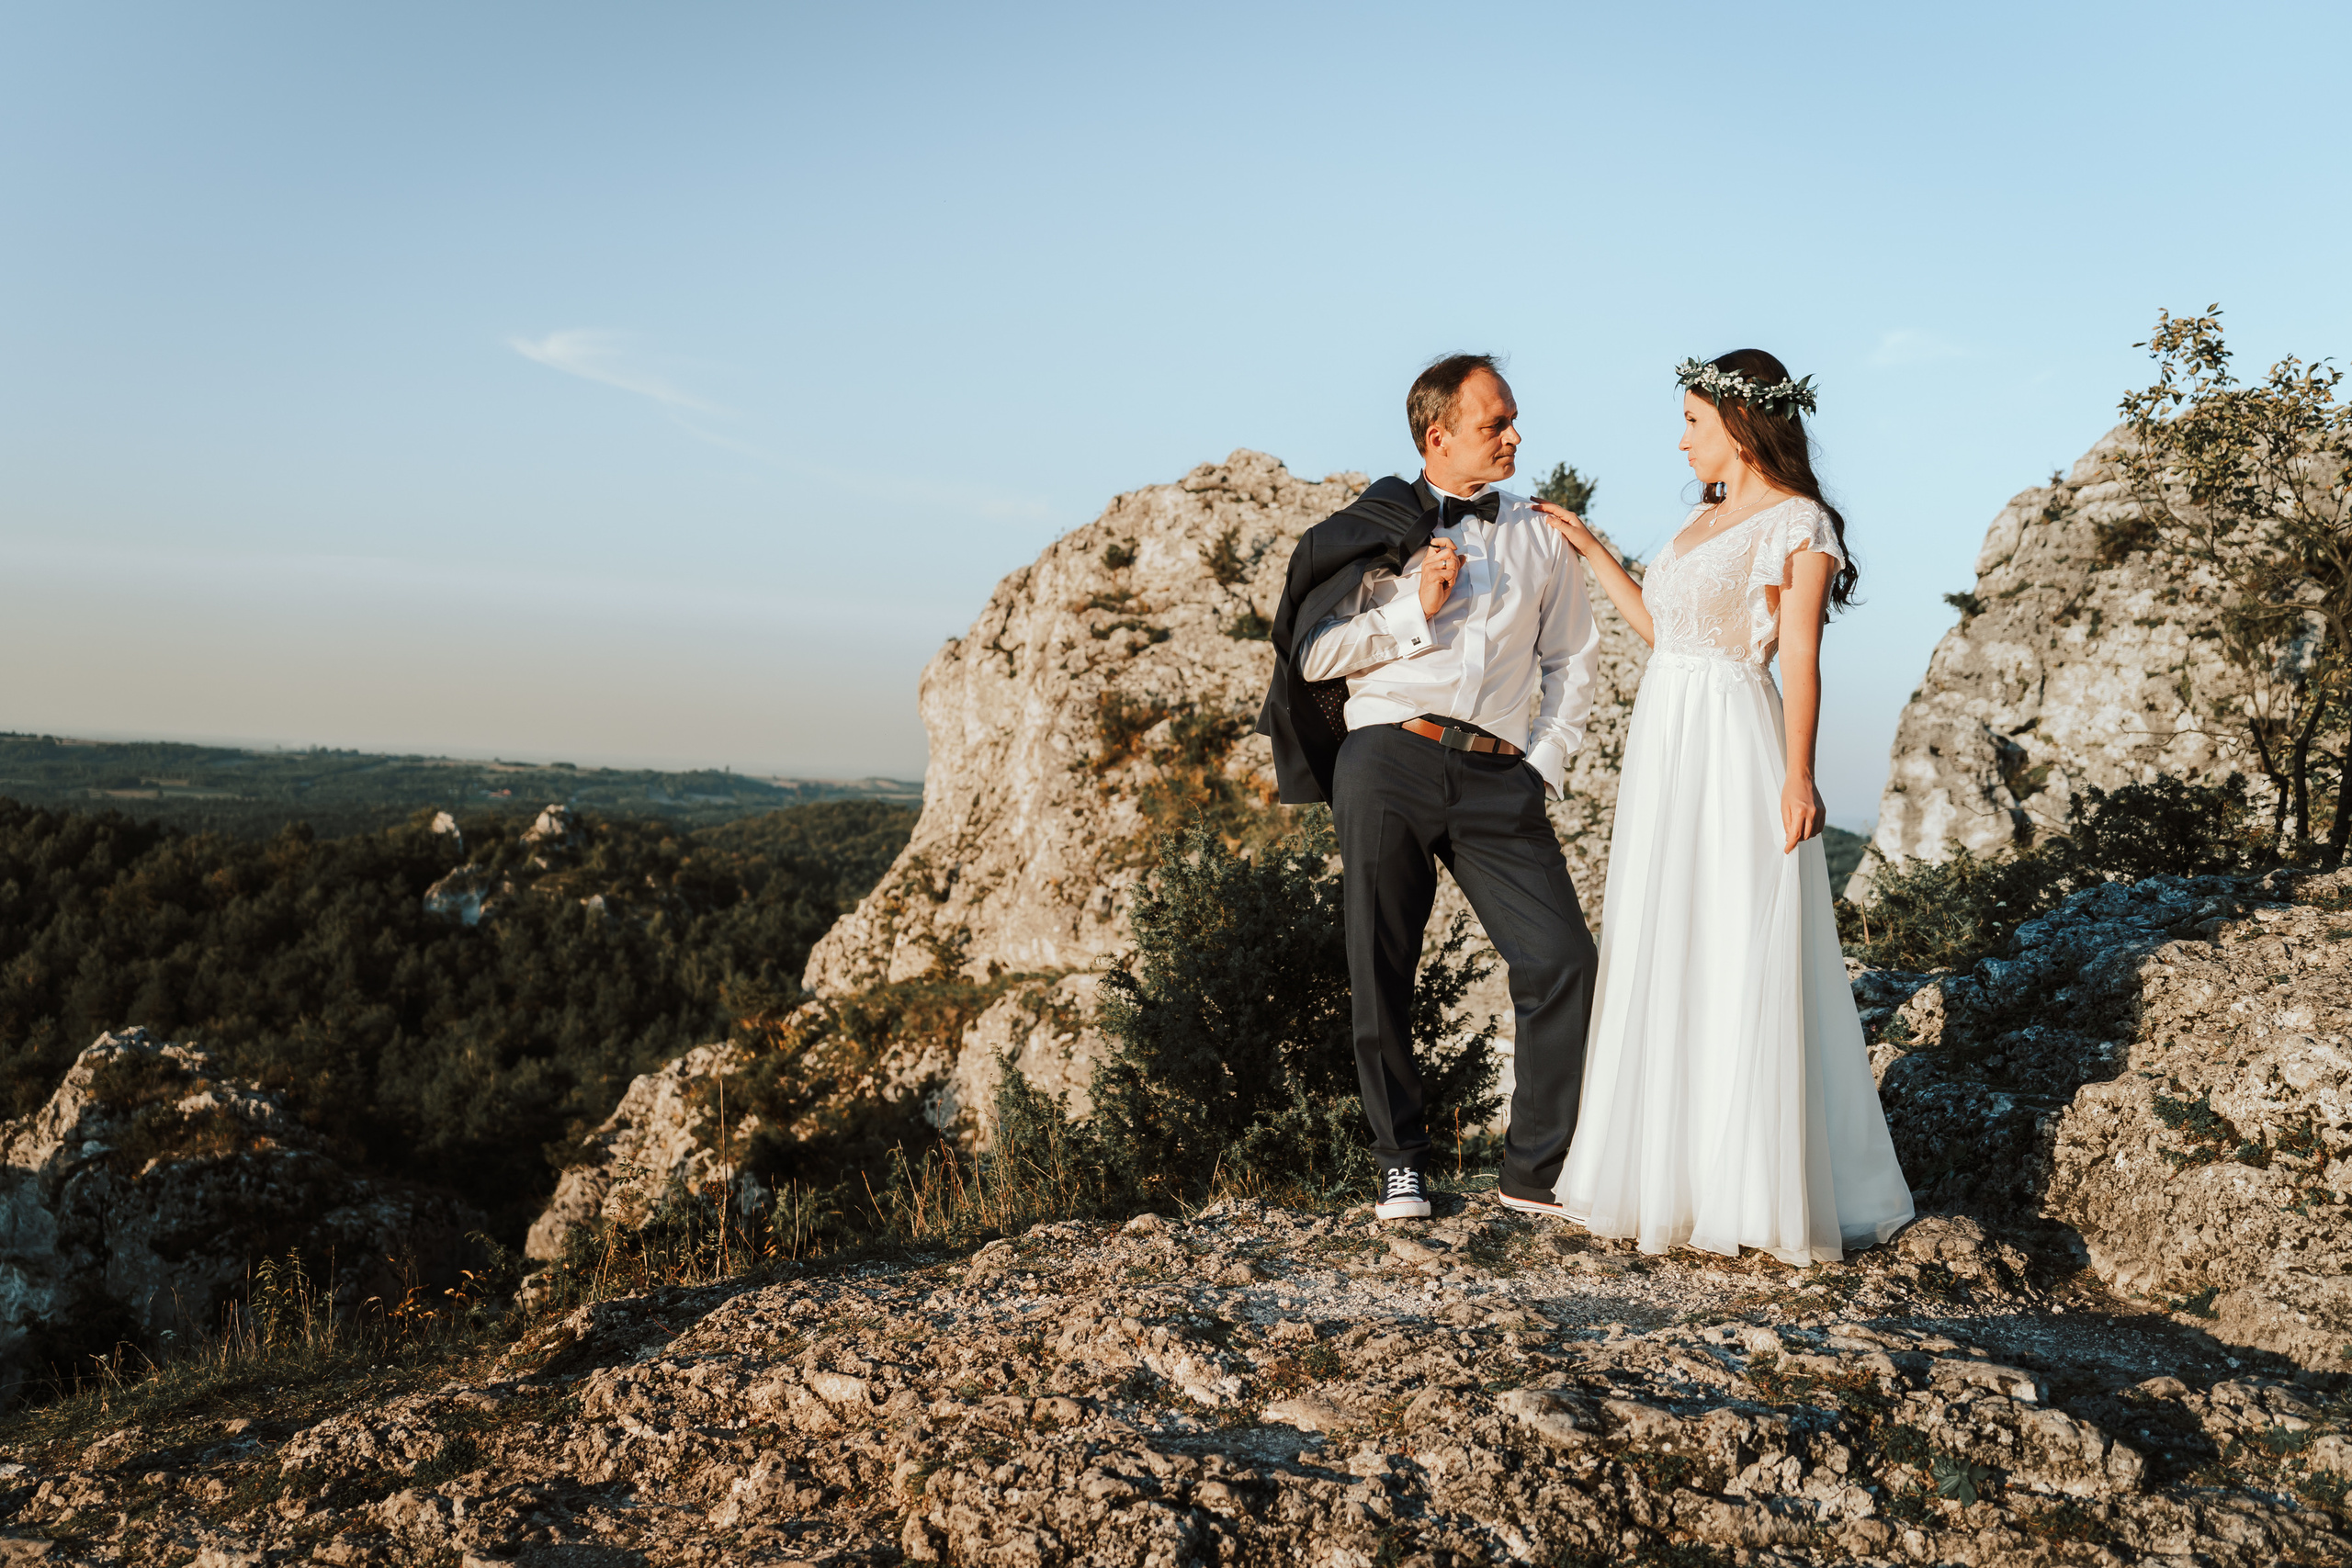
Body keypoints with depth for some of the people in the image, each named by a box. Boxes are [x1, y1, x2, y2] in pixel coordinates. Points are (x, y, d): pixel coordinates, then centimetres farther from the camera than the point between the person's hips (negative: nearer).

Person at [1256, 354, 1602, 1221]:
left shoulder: (1540, 537, 17)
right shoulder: (1376, 529, 9)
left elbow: (1572, 661, 20)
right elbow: (1315, 655, 4)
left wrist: (1543, 765, 7)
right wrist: (1415, 612, -6)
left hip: (1498, 776, 2)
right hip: (1387, 760, -2)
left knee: (1562, 961, -9)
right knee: (1383, 974, 1)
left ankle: (1539, 1169, 5)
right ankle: (1401, 1160, 18)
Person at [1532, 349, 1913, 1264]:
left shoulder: (1798, 523, -5)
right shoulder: (1704, 519, 18)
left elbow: (1801, 658, -11)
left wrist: (1798, 776, -18)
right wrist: (1590, 550, 23)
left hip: (1735, 749, -8)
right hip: (1666, 743, 9)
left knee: (1742, 964, -5)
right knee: (1661, 958, 10)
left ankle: (1761, 1188, 3)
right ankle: (1671, 1167, 20)